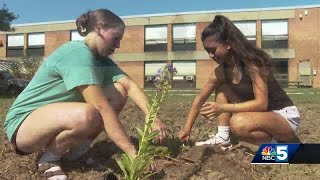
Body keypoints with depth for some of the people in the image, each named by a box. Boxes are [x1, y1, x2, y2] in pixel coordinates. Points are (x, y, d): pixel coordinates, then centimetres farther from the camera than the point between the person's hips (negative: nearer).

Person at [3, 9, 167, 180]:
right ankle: (49, 157, -8)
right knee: (86, 115, -39)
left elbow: (129, 86, -9)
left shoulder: (101, 58, 2)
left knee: (119, 92, -7)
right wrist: (133, 153, -32)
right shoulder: (77, 53, -26)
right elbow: (102, 108, -32)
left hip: (57, 116, 8)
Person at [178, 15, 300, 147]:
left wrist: (223, 108, -35)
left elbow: (261, 103, -29)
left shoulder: (252, 62, -23)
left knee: (239, 123, -36)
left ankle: (279, 142, -9)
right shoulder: (220, 70, -2)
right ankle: (223, 136, -9)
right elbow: (200, 99, 3)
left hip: (286, 116, -7)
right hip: (260, 114, 8)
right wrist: (186, 128, 0)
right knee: (222, 89, -1)